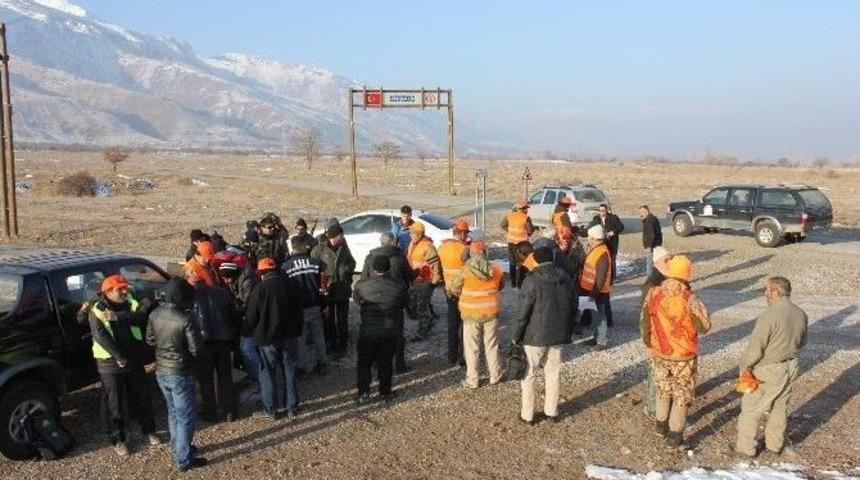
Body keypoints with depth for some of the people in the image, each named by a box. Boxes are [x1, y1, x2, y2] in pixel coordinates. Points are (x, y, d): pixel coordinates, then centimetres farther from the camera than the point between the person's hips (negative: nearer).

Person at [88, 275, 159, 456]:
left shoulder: (130, 304, 2)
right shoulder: (97, 311, -9)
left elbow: (139, 317, -18)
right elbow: (101, 337, -20)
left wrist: (118, 317, -32)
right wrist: (119, 357, -24)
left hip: (135, 360, 4)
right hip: (111, 364, -4)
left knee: (142, 397, 15)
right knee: (115, 403, 5)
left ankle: (149, 430, 32)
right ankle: (118, 439, 20)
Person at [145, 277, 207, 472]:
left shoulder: (155, 314, -4)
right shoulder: (185, 319, -24)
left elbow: (150, 340, 8)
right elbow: (196, 349, -18)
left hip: (161, 371, 7)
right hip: (180, 373, -7)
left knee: (173, 411, 23)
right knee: (186, 416, 5)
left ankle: (177, 449, 37)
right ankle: (184, 460, 12)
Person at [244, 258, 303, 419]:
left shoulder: (260, 289, -13)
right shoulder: (287, 285, -1)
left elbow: (251, 317, -9)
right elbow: (297, 311, 6)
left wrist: (250, 328, 12)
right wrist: (297, 331, 17)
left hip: (268, 338, -4)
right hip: (289, 335, 4)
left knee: (268, 373, 8)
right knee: (289, 371, 13)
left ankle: (270, 410, 13)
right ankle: (292, 407, 19)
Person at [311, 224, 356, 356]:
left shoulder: (344, 247, 2)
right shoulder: (319, 249, -11)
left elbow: (352, 262, 15)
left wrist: (348, 268, -5)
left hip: (343, 290, 2)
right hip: (327, 290, -2)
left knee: (342, 320, 10)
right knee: (328, 320, 13)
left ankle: (342, 346, 22)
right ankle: (330, 344, 28)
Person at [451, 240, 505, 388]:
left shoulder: (465, 271, -15)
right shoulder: (496, 269, -8)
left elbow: (455, 290, -3)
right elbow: (501, 286, 9)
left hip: (471, 314, -2)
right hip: (491, 313, 3)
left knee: (472, 348, 9)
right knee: (492, 346, 17)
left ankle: (472, 380, 14)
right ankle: (495, 376, 27)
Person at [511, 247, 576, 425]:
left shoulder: (532, 281, -19)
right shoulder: (566, 278, 1)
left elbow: (522, 312, -17)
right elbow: (573, 306, 10)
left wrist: (515, 335, -5)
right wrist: (568, 331, 20)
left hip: (535, 336, -5)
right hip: (559, 335, 5)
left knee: (529, 374, 8)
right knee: (553, 373, 17)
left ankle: (527, 415, 15)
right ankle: (551, 411, 26)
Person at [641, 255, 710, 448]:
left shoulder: (653, 294, -10)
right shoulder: (690, 299, -24)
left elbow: (644, 322, 1)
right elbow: (704, 327, -13)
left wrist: (648, 342, 17)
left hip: (659, 353, 4)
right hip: (683, 356, -4)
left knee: (663, 389, 24)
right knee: (682, 395, 12)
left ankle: (661, 425, 37)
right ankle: (675, 434, 17)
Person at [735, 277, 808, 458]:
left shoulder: (769, 316, -25)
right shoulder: (801, 314, -3)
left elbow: (755, 348, -22)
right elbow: (802, 342, 12)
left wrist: (744, 366, -8)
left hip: (769, 370, -7)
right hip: (791, 367, 7)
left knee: (751, 408, 8)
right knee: (780, 407, 21)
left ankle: (745, 447, 16)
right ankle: (775, 444, 34)